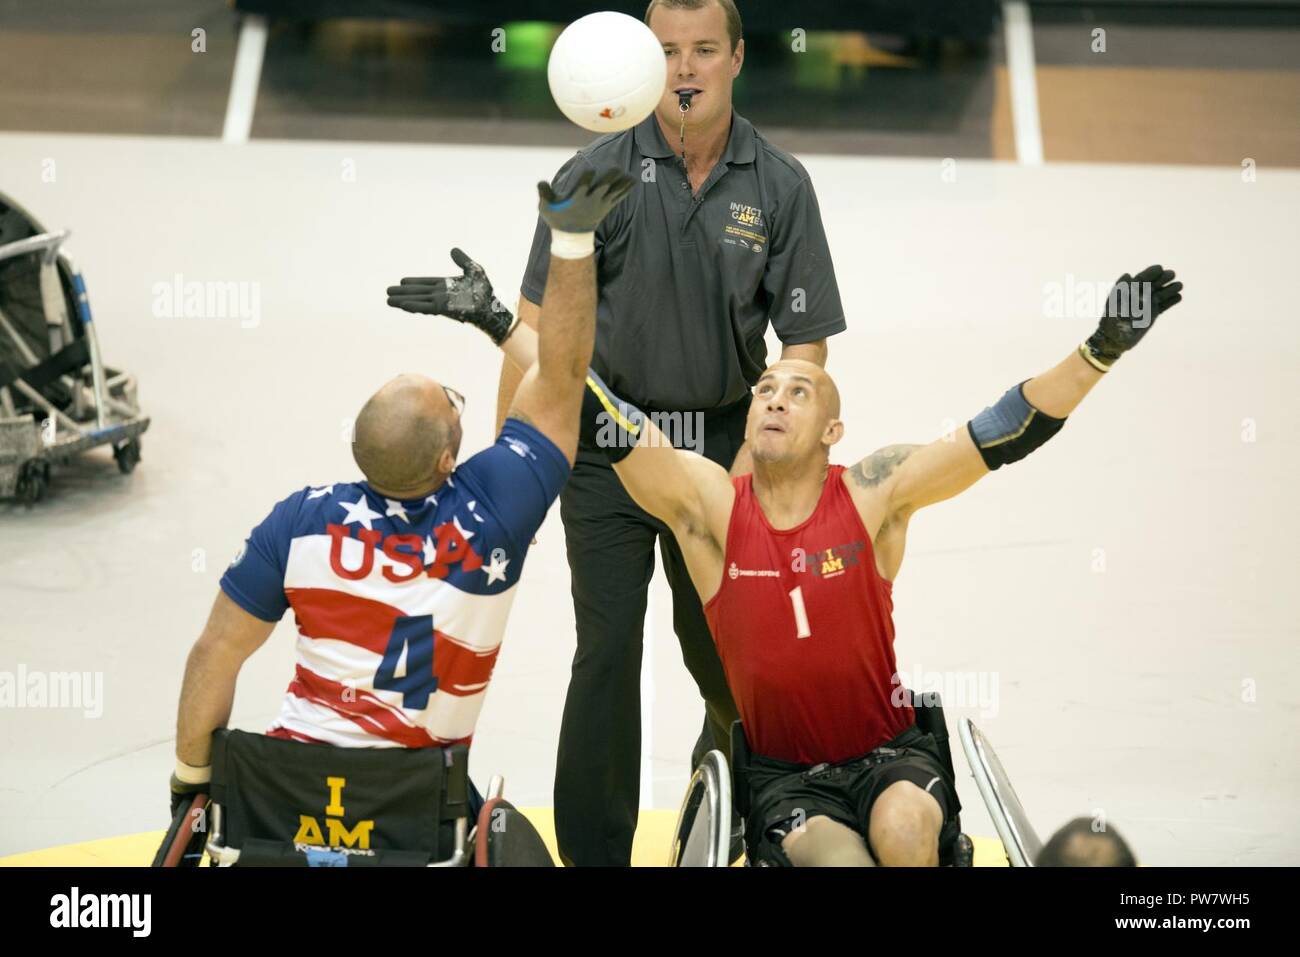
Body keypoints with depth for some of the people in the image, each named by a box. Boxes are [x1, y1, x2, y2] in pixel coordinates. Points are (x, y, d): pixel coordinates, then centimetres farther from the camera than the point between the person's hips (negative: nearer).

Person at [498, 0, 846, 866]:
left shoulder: (780, 185, -2)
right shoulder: (596, 174, -5)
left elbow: (806, 343, -1)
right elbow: (537, 323, -3)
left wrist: (754, 455, -11)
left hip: (723, 438, 1)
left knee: (720, 649, 10)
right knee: (608, 649, -4)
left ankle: (728, 749, 43)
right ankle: (593, 851, 8)